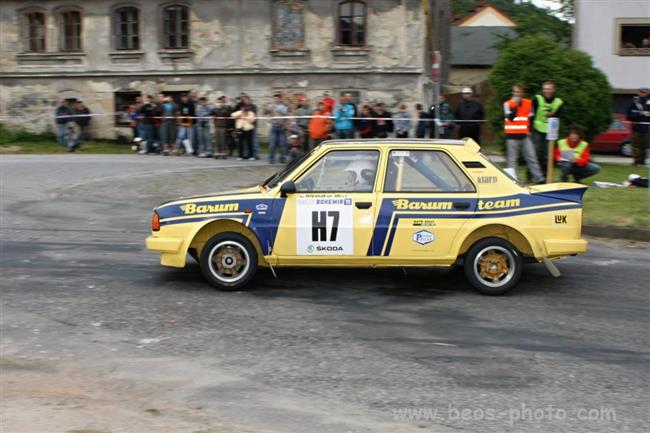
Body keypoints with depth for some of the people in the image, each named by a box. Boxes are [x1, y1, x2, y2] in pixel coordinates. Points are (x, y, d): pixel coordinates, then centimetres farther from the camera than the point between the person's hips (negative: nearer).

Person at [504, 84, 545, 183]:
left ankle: (539, 178, 2)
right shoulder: (508, 104, -2)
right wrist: (516, 105, -20)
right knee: (512, 159, 0)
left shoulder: (529, 102, 9)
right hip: (512, 135, -3)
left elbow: (531, 117, 18)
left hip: (525, 135, 3)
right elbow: (510, 117, -15)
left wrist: (530, 130, 10)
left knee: (532, 157, 1)